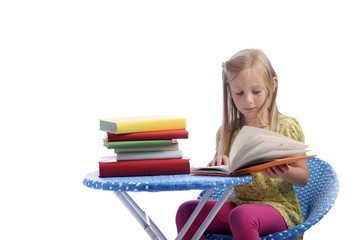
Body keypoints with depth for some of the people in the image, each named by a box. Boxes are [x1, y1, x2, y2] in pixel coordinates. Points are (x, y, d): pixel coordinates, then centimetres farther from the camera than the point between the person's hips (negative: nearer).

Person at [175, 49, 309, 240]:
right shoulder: (227, 131, 8)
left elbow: (304, 178, 0)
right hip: (238, 202, 5)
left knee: (242, 215, -37)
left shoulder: (287, 127, -3)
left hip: (279, 207, -5)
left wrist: (284, 173, -22)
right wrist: (218, 164, -11)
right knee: (187, 210, -17)